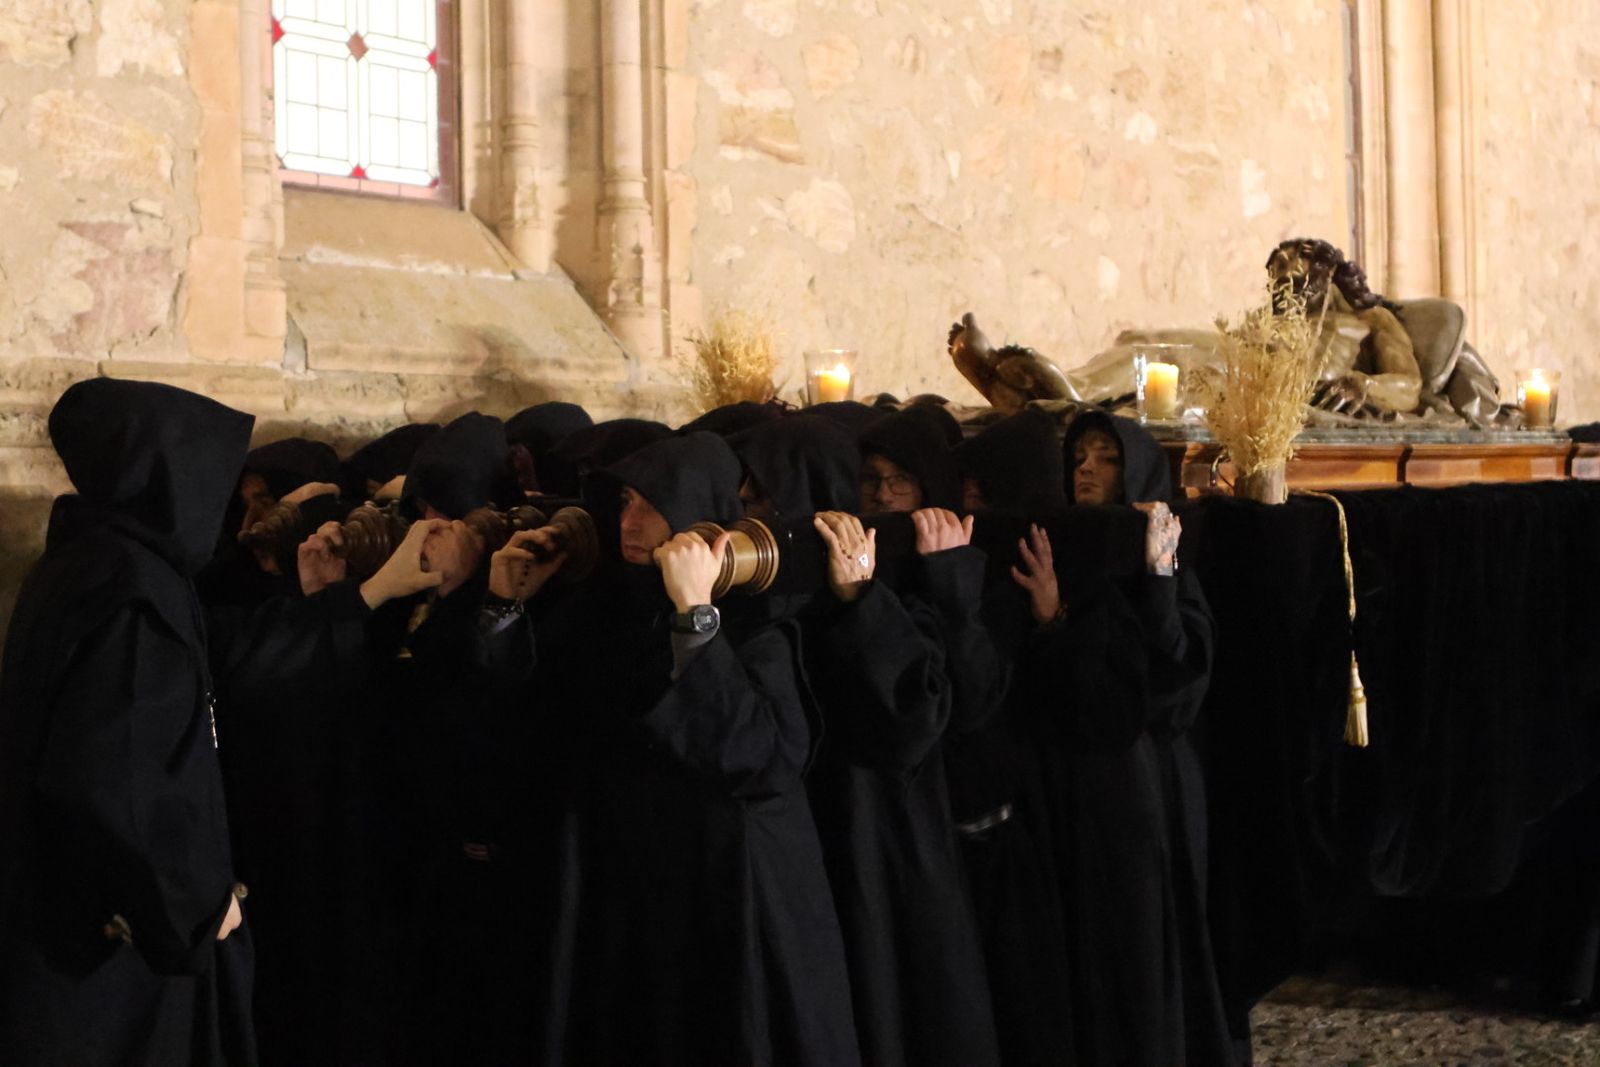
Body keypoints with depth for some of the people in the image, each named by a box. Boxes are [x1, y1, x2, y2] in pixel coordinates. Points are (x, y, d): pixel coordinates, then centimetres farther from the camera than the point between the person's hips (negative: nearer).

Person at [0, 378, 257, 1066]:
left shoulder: (87, 560, 8)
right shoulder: (132, 590, -22)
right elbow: (105, 776, -27)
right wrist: (201, 895, -17)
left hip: (75, 905, 9)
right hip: (121, 923, -9)